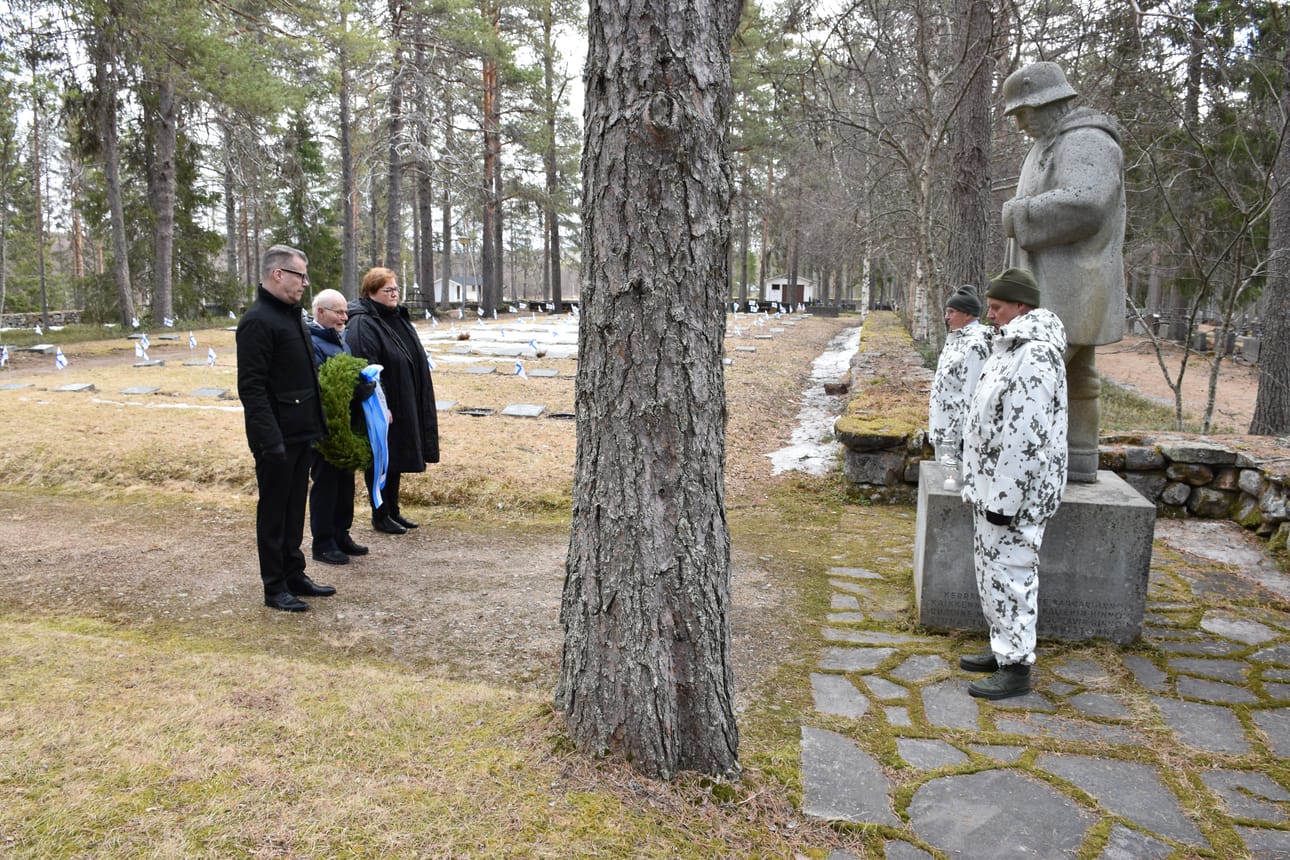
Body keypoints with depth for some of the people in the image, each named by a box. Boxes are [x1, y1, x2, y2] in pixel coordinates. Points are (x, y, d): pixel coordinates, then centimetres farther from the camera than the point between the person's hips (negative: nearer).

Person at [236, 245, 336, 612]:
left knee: (294, 508, 16)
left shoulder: (292, 314, 15)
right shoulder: (258, 321, -15)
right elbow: (251, 387, -20)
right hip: (278, 436, -9)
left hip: (301, 433, 9)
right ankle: (275, 587, 12)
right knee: (274, 511, 2)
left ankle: (294, 575, 27)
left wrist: (316, 424, 18)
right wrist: (270, 439, -24)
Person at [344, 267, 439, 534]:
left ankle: (393, 510, 28)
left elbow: (414, 360, 19)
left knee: (396, 459, 16)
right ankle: (380, 516, 15)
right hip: (382, 408, -9)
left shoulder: (398, 318, 11)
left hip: (404, 408, 9)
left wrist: (418, 405, 18)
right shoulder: (363, 324, -16)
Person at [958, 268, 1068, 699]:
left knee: (1010, 574, -2)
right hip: (993, 485, 11)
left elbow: (1025, 439, -25)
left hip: (1015, 493, -11)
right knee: (992, 571, 19)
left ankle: (1016, 668, 10)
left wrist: (1003, 499, -23)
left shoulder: (1034, 358, -21)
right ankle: (1003, 648, 33)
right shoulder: (1012, 347, 14)